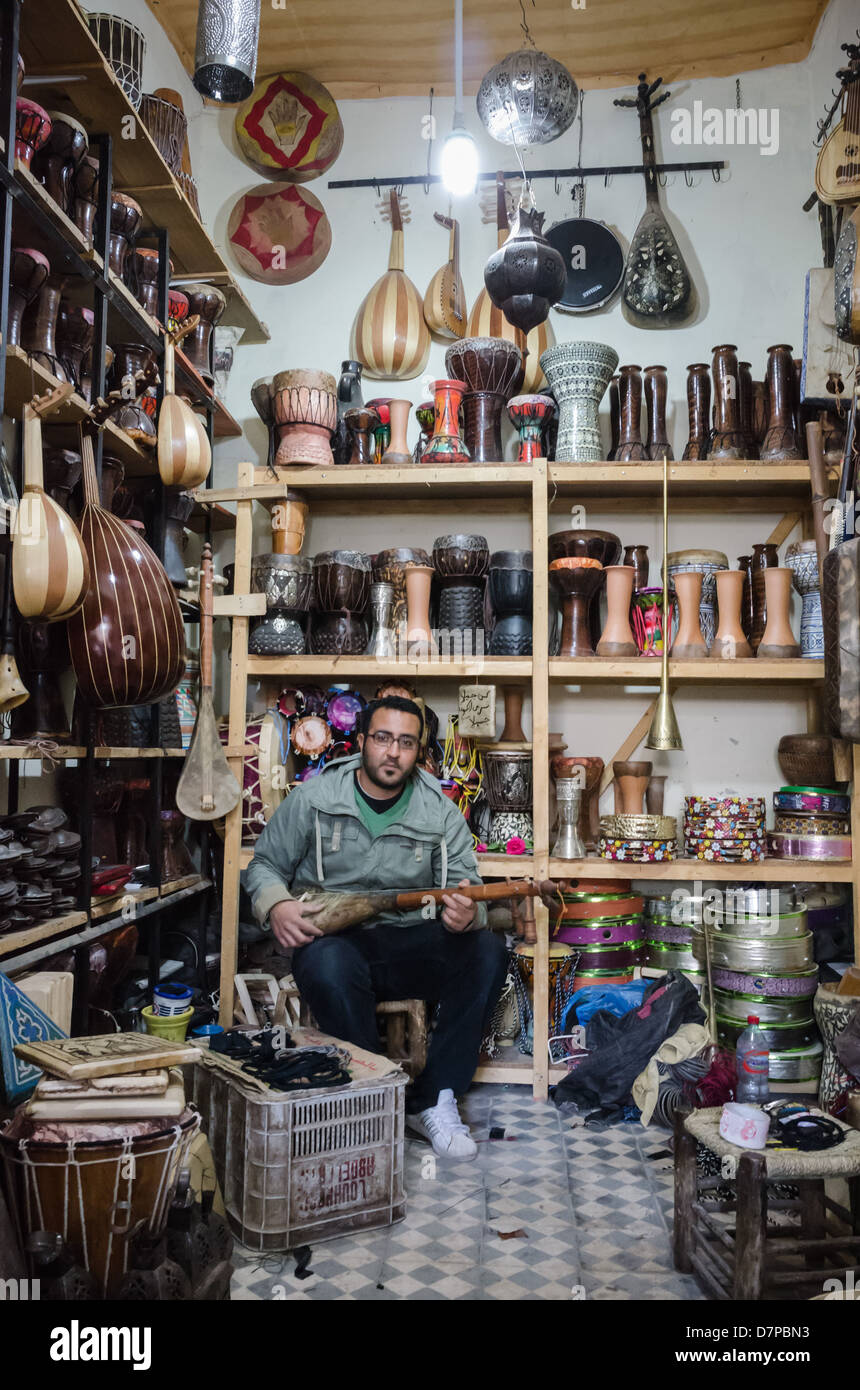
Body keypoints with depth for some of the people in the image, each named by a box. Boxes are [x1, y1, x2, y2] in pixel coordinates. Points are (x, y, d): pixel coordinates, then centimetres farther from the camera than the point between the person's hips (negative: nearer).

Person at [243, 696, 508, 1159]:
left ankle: (434, 1100, -16)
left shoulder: (439, 810, 3)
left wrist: (465, 914, -25)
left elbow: (466, 890, 2)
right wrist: (277, 905, -16)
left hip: (412, 944, 2)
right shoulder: (313, 798, 0)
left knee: (487, 952, -25)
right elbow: (264, 865, 8)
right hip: (335, 936, -2)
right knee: (327, 965, -38)